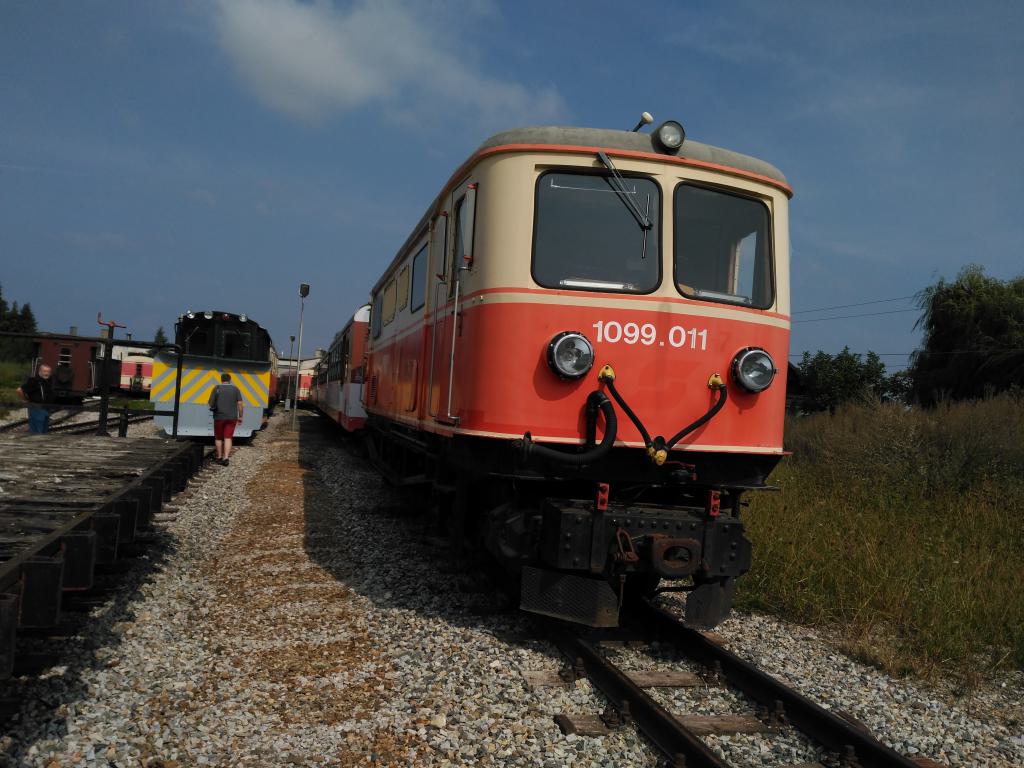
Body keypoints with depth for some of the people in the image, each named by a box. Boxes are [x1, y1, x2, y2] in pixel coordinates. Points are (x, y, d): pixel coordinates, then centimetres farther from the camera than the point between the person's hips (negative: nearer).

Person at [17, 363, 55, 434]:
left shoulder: (49, 381, 8)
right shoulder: (33, 381, -17)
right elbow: (19, 390, -23)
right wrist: (26, 399, -10)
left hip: (46, 409, 8)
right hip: (36, 409, -8)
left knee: (45, 431, 16)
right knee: (37, 432, -6)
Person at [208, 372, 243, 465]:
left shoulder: (217, 388, -3)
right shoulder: (236, 389, 1)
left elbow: (211, 403, -3)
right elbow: (240, 404, -3)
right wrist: (240, 416, 4)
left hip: (219, 417, -1)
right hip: (232, 417, 1)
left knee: (218, 438, 14)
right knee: (228, 438, 1)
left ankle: (219, 457, 21)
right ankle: (226, 458, -11)